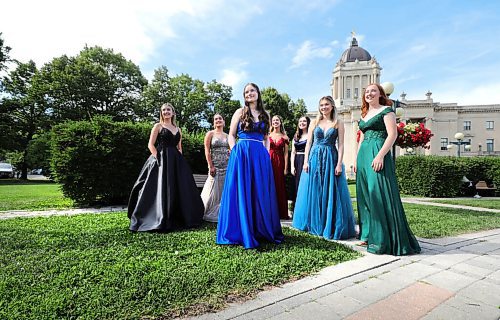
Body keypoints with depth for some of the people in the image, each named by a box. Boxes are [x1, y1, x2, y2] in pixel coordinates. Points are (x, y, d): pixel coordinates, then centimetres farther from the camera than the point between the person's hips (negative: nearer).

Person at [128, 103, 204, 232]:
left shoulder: (178, 129, 17)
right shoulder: (158, 126, 4)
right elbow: (151, 145, -3)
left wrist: (180, 159, 6)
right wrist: (158, 158, -14)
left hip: (176, 162, 5)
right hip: (161, 160, -5)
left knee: (179, 190, 6)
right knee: (162, 190, -6)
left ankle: (180, 219, 18)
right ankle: (159, 221, 4)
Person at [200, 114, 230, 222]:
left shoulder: (227, 135, 14)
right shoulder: (210, 134, 2)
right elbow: (207, 151, -5)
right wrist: (211, 166, -11)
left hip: (227, 166, 4)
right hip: (215, 166, -4)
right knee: (214, 190, -1)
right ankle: (210, 214, 12)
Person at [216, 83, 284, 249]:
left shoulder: (264, 115, 16)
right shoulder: (240, 112, 7)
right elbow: (231, 135, 4)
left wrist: (266, 153, 6)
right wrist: (235, 151, -8)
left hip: (261, 156, 4)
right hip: (241, 154, -3)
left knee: (261, 194, 7)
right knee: (242, 193, -1)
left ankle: (261, 230, 21)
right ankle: (240, 232, 10)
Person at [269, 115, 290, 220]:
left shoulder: (284, 137, 6)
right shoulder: (267, 135, 8)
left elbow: (286, 153, 3)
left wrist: (285, 168, -4)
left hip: (279, 163, 0)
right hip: (268, 161, 0)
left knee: (279, 187, 3)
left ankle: (281, 213, 12)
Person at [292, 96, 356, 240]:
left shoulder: (338, 124, 6)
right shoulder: (314, 123, 10)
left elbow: (341, 145, 0)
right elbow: (308, 143, 7)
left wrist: (339, 164, -10)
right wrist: (306, 161, -3)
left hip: (331, 159, -2)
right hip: (314, 158, 2)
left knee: (330, 193, 0)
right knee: (313, 192, 5)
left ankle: (330, 226, 12)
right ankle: (314, 224, 19)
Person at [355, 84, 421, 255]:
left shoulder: (386, 111, -1)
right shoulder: (364, 114, 20)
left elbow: (393, 134, -11)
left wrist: (380, 155, -21)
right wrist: (357, 158, 17)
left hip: (377, 156, -8)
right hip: (363, 156, 8)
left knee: (379, 194, -10)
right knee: (365, 195, 8)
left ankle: (383, 240, -1)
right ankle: (369, 235, 18)